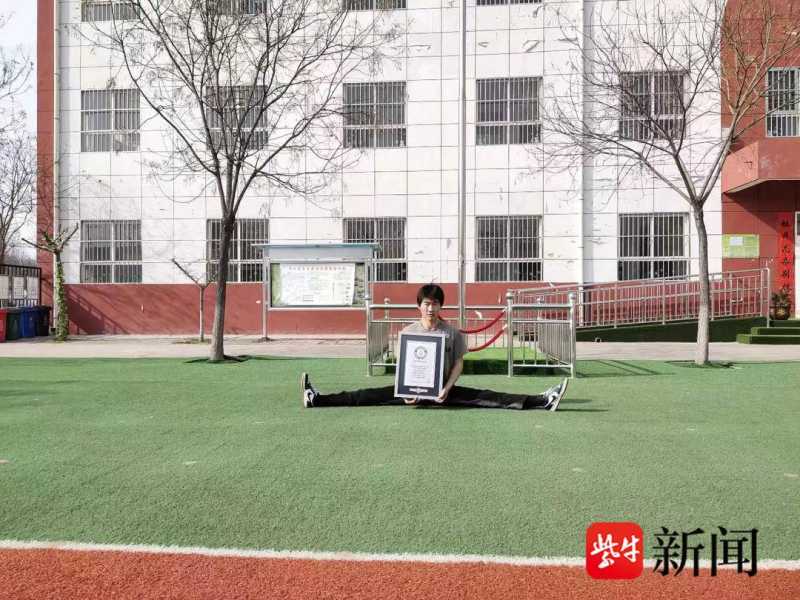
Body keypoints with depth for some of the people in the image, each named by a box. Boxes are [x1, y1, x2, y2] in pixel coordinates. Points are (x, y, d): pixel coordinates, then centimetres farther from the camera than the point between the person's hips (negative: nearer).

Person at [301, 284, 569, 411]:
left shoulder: (453, 333, -2)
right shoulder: (408, 332, 1)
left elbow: (458, 364, -2)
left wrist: (447, 389, -18)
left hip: (444, 389, -1)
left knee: (485, 398, -17)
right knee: (370, 396, -13)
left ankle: (542, 400, -26)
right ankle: (316, 399, -19)